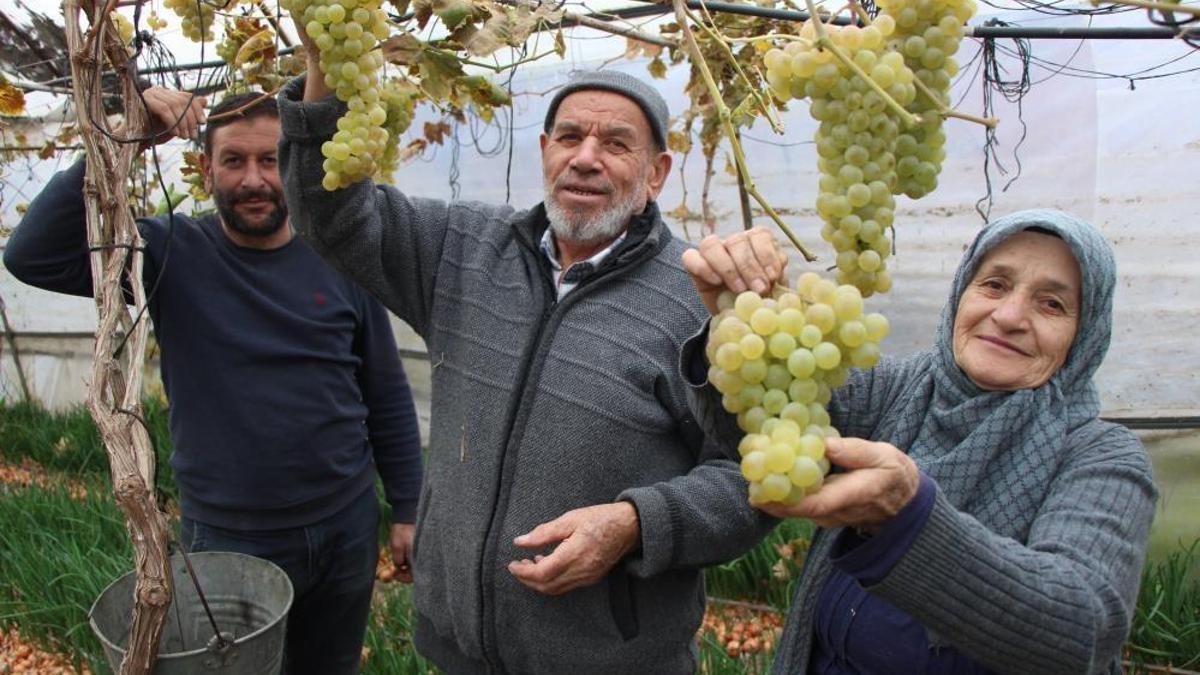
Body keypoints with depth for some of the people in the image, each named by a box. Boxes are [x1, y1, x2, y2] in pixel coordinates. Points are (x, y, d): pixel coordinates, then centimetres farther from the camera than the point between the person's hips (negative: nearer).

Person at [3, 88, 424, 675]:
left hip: (347, 529, 2)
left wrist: (407, 510, 2)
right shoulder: (174, 253, -7)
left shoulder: (339, 262, -5)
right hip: (227, 539, -1)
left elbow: (387, 399, 1)